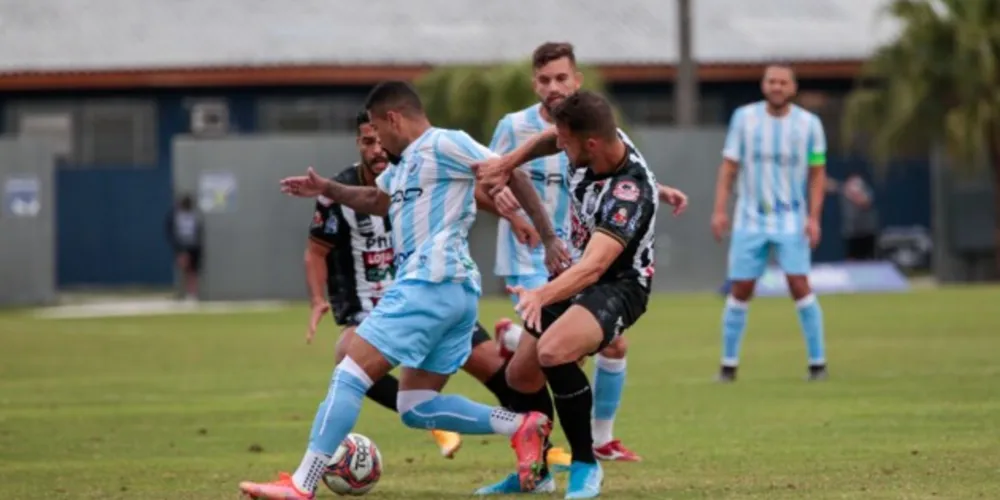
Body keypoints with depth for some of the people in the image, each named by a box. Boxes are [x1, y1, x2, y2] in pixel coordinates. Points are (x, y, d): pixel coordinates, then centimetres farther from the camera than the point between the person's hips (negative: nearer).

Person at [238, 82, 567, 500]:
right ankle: (522, 427, 0)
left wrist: (547, 236, -9)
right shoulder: (405, 164, 23)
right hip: (456, 294, 10)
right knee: (417, 407, 9)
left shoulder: (443, 144, -6)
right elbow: (376, 200, 41)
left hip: (430, 284, -10)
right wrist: (328, 190, 26)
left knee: (350, 373, -10)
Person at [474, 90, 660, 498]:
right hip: (575, 272, 8)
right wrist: (508, 162, -4)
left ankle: (585, 465, -17)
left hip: (616, 286, -8)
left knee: (553, 351, -34)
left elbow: (594, 266, -46)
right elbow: (551, 138, 12)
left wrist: (542, 296, -62)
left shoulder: (630, 194, -35)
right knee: (520, 377, 11)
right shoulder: (596, 138, -14)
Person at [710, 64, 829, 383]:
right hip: (750, 219, 1)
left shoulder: (809, 124, 0)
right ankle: (729, 364, 12)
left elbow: (817, 173, 3)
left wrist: (813, 217, -6)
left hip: (791, 220, -1)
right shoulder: (744, 118, 0)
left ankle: (818, 362, -4)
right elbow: (729, 166, 2)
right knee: (740, 290, 0)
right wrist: (720, 210, -6)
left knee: (799, 285, -13)